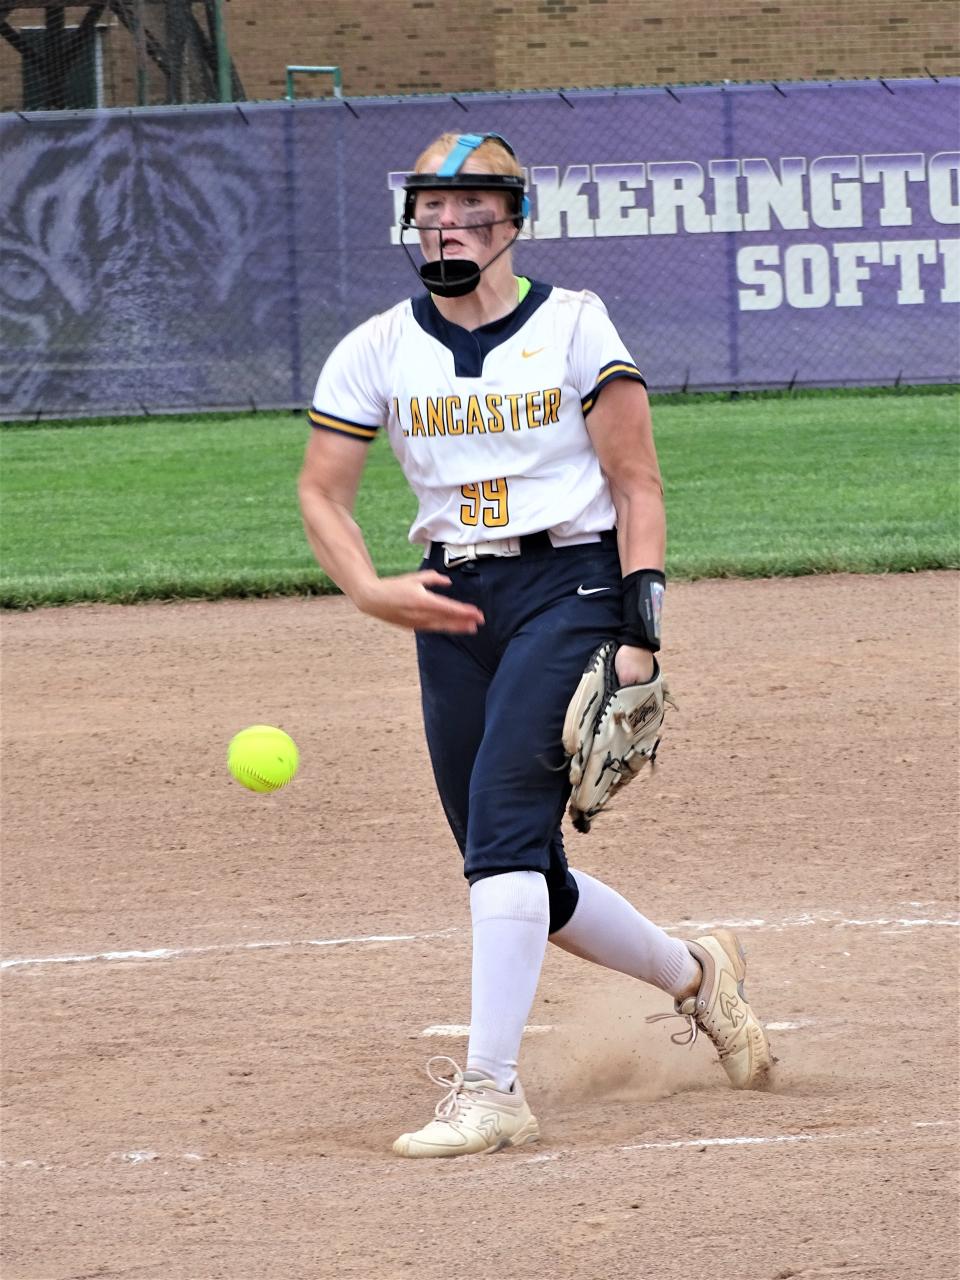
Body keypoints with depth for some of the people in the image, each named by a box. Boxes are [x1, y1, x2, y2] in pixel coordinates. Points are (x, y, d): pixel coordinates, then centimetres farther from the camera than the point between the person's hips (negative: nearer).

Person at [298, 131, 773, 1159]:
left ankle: (491, 1087, -24)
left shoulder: (573, 325, -2)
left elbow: (636, 483, -2)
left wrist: (640, 628, -11)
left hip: (568, 584, -5)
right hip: (453, 608, 5)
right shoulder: (379, 348, 6)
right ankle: (694, 975, 31)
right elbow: (321, 490, 6)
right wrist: (369, 588, -12)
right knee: (520, 879, 6)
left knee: (505, 817, -22)